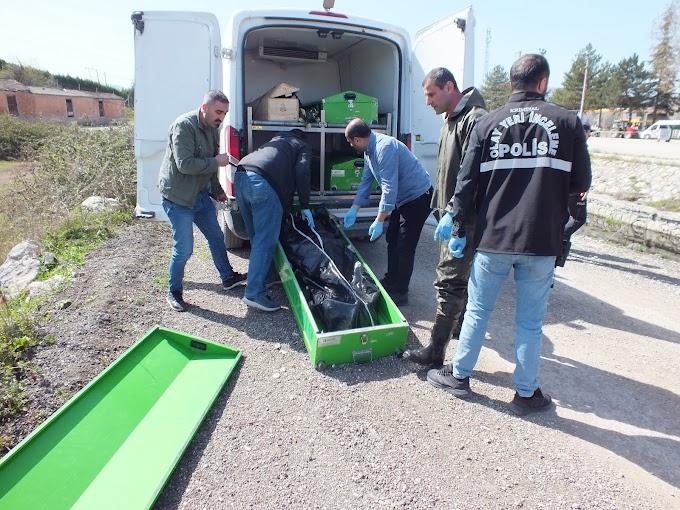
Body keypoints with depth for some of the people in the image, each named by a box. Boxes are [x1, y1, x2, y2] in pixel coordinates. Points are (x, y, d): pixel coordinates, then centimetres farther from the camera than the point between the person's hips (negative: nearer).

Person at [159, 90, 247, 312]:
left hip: (200, 194, 9)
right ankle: (174, 292, 17)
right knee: (184, 248, -4)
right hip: (178, 196, -9)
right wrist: (216, 162, -21)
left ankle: (228, 277, 35)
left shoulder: (213, 129, 8)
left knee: (216, 237, 17)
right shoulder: (184, 126, -20)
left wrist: (217, 190, 19)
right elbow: (185, 164, -29)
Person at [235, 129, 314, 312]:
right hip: (261, 182, -7)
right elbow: (301, 172, 2)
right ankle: (255, 293, -9)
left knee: (257, 236, 17)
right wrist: (305, 206, 5)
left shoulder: (278, 139, 39)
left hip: (241, 176, 7)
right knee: (266, 240, -6)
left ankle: (266, 275, 28)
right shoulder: (303, 147, 21)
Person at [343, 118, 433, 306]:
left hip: (417, 198, -10)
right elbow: (366, 181, 15)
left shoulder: (385, 147, -26)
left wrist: (379, 221, -29)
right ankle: (391, 281, 31)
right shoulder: (369, 151, 5)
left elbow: (389, 187, -30)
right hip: (402, 198, 10)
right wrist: (354, 209, 16)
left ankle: (400, 292, 4)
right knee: (392, 239, 16)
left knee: (405, 247, -7)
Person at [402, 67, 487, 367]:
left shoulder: (475, 119, -16)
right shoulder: (452, 120, 17)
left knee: (448, 281, -7)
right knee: (461, 276, 20)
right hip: (452, 217, 10)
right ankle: (462, 327, 37)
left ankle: (435, 351, 0)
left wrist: (453, 214, -27)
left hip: (466, 219, -10)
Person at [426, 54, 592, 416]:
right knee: (530, 322, 12)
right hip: (542, 241, 0)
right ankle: (526, 394, 25)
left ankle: (459, 376, 28)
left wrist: (458, 230, 6)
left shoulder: (488, 124, 1)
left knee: (478, 310, 15)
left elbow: (466, 182, -1)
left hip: (493, 239, 1)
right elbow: (581, 183, 4)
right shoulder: (567, 122, 0)